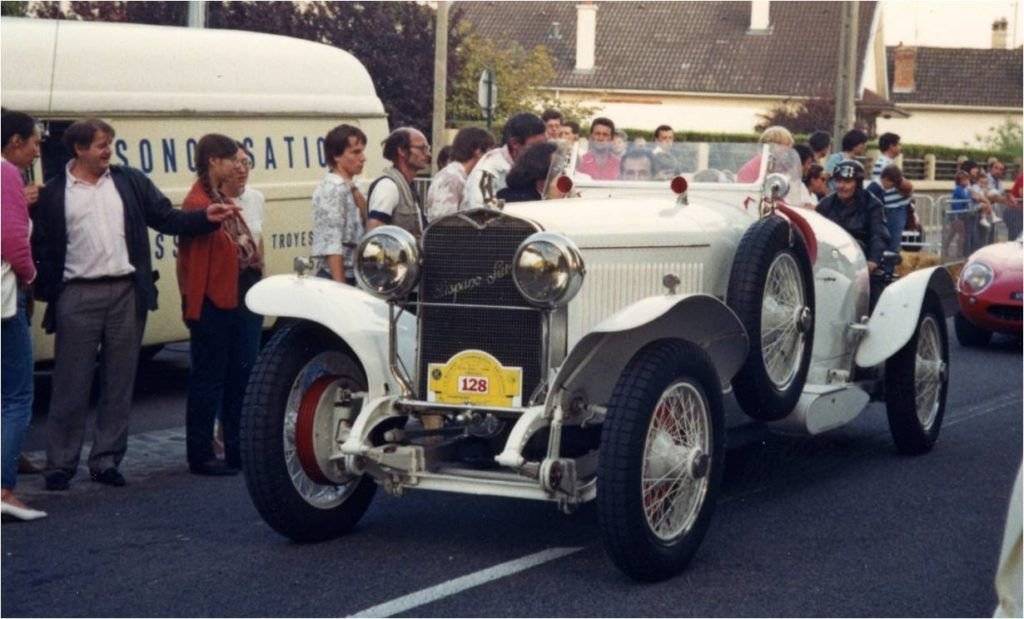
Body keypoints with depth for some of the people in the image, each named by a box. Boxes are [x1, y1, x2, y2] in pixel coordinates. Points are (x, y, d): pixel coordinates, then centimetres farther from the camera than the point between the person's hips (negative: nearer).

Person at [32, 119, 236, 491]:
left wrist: (206, 218, -10)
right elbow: (42, 248, 2)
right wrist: (48, 295, -8)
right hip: (78, 296, -3)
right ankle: (60, 464, 9)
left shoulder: (131, 182, 9)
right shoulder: (54, 194, 2)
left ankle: (106, 460, 17)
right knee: (71, 386, 1)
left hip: (126, 294, 3)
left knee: (119, 384, 7)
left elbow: (167, 219, 6)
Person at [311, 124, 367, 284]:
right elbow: (332, 245, -20)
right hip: (335, 278, -9)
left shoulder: (355, 187, 13)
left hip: (355, 277, 9)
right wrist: (340, 287, -23)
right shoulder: (332, 190, -14)